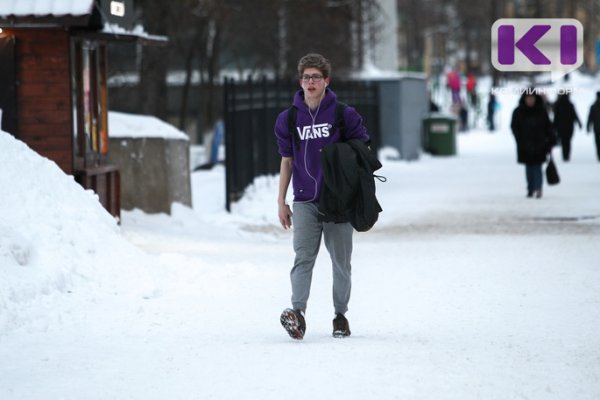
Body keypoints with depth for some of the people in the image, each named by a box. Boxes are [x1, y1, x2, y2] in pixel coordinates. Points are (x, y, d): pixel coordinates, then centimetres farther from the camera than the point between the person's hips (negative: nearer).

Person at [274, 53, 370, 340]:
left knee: (341, 260, 5)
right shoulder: (288, 119, 7)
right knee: (304, 257, -14)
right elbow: (287, 161, 14)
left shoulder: (344, 115, 0)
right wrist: (281, 202, 10)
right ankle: (297, 312, -27)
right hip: (304, 201, 1)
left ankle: (341, 314, 17)